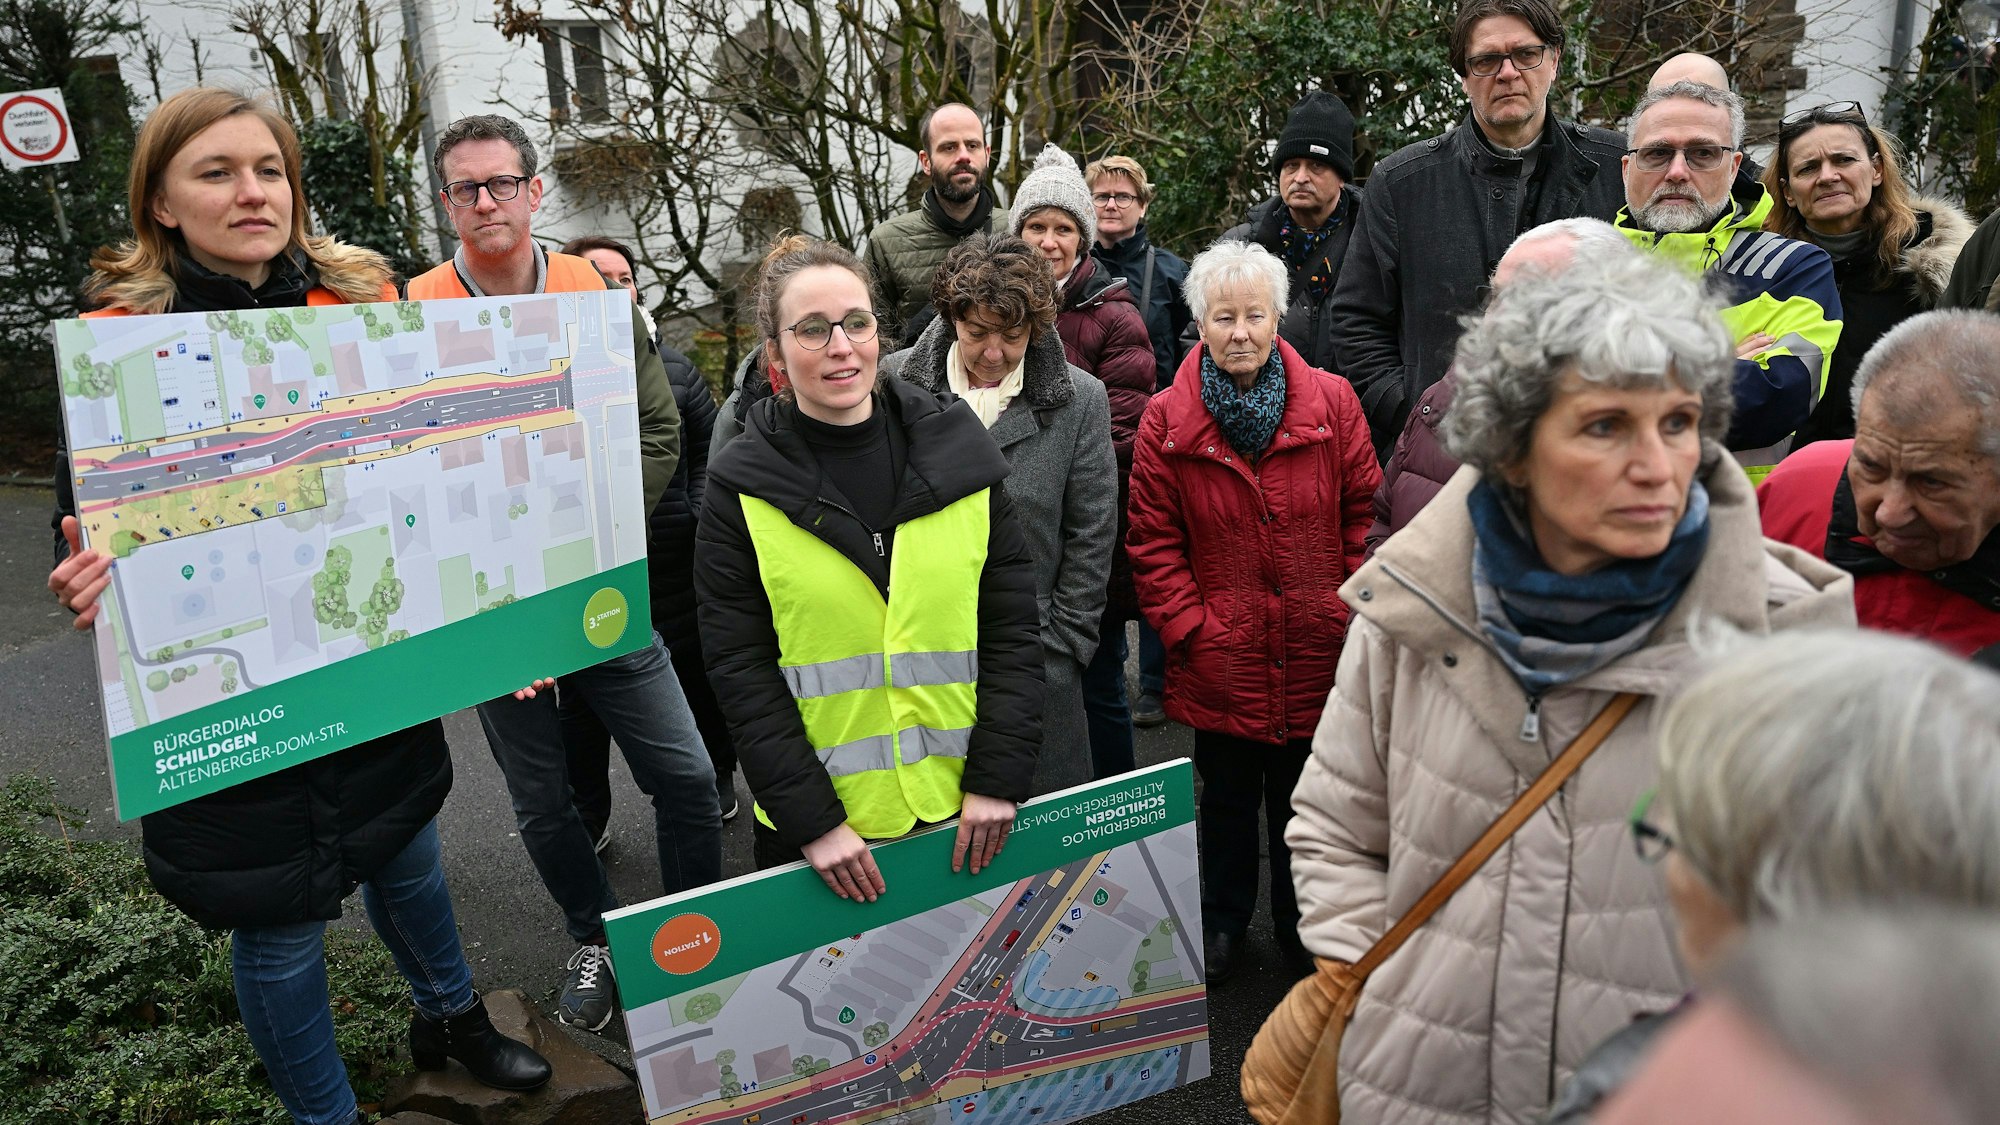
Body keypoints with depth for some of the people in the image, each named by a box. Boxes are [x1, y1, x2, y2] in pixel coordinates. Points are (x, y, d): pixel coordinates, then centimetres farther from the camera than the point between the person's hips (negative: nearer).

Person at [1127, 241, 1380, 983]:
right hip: (1221, 662, -1)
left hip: (1315, 652, 1)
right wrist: (1189, 627, -9)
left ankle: (1305, 926, 39)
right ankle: (1221, 926, 37)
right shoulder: (1166, 421, -5)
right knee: (1227, 798, 16)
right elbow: (1153, 543, -2)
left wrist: (1355, 610, -5)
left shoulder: (1331, 402, -3)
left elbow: (1365, 512, 1)